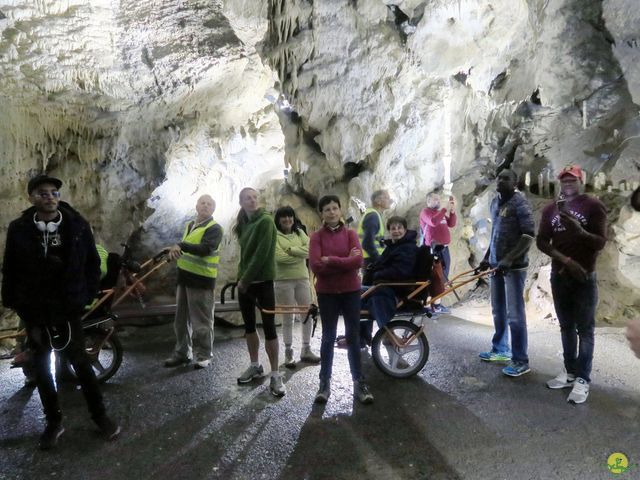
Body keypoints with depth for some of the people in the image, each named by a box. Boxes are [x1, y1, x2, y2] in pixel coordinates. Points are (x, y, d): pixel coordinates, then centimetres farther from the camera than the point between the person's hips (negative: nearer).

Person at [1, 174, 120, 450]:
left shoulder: (77, 225, -5)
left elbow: (92, 262, 2)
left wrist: (88, 294, -2)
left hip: (68, 309, -1)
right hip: (34, 312, 1)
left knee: (81, 364, 7)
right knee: (41, 369, 11)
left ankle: (100, 416, 22)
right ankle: (53, 422, 28)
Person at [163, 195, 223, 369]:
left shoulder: (214, 228, -10)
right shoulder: (189, 225, 16)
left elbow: (205, 249, -26)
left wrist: (181, 246, -29)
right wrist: (174, 250, 4)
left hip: (201, 279, -8)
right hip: (185, 276, 8)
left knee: (201, 320, -2)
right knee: (181, 319, 15)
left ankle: (204, 356, 10)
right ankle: (182, 352, 28)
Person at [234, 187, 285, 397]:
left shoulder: (266, 221, -11)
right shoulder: (244, 223, 11)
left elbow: (262, 254, -18)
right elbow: (245, 252, 13)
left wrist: (246, 279, -15)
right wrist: (241, 278, 3)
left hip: (263, 281, -7)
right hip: (244, 281, 7)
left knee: (269, 328, -4)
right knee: (249, 326, 14)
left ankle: (275, 375, 4)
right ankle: (255, 366, 29)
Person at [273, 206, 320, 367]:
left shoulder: (299, 232, 9)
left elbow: (310, 250, -5)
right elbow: (279, 257, -18)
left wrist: (291, 249, -14)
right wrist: (301, 254, -9)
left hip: (302, 278, 4)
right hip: (284, 281, -4)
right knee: (288, 317, 4)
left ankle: (306, 350, 23)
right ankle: (289, 353, 15)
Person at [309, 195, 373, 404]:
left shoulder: (350, 234, 1)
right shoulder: (316, 237, -3)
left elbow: (358, 261, -13)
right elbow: (315, 266, -16)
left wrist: (330, 260, -16)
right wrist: (345, 262, -15)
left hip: (350, 291, 1)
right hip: (327, 293, -1)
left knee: (353, 337, 7)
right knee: (328, 337, 8)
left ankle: (359, 382, 17)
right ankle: (324, 382, 17)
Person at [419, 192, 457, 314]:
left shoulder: (441, 212, 20)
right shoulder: (425, 212, -4)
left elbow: (452, 224, 11)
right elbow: (433, 222, -23)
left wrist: (452, 211, -2)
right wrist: (445, 209, -20)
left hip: (444, 248, 8)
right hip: (434, 248, -8)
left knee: (443, 276, 10)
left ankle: (437, 303, 18)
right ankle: (435, 304, -9)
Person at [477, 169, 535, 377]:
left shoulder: (520, 202, -11)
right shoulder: (495, 202, 12)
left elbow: (529, 235, -18)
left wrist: (509, 259, -24)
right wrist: (487, 258, 19)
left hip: (514, 265, -8)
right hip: (497, 264, 8)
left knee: (514, 313, -5)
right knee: (498, 311, 16)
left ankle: (520, 361, 4)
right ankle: (500, 350, 30)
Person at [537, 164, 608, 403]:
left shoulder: (593, 206, -5)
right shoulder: (550, 209, 8)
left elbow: (601, 242, -10)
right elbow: (541, 241, 1)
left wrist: (579, 231, -27)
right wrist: (565, 260, -12)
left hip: (584, 277, -4)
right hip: (559, 276, 5)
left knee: (584, 329, -1)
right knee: (566, 327, 11)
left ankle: (583, 379, 4)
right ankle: (570, 372, 21)